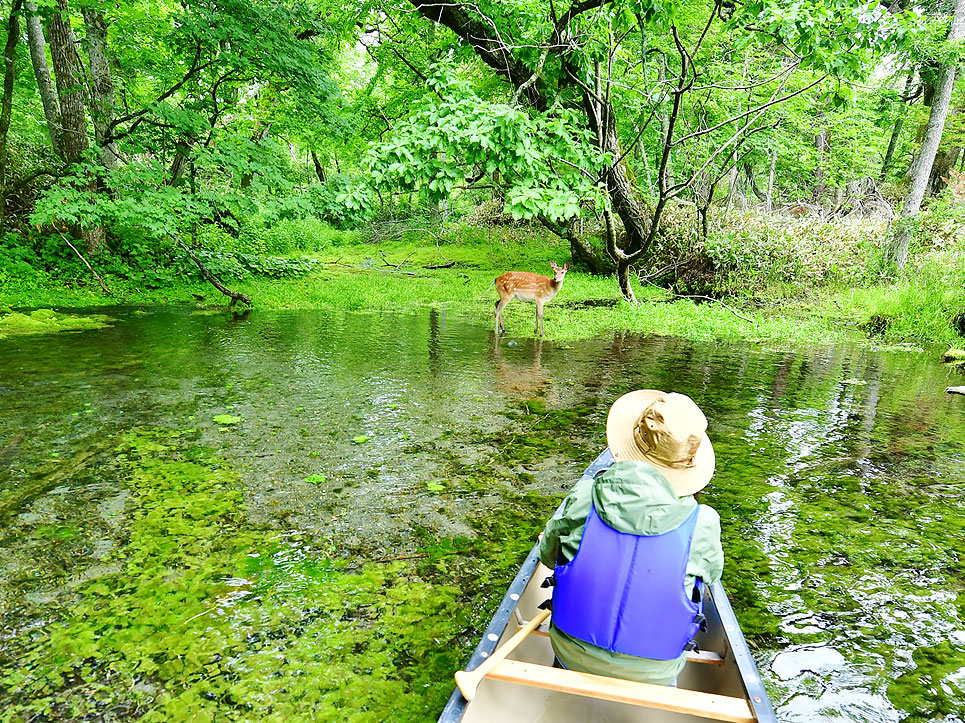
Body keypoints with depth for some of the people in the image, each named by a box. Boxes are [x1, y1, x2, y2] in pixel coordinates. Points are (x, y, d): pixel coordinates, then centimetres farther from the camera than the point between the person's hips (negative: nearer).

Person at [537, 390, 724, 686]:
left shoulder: (583, 497, -21)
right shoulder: (702, 524, -22)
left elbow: (547, 555, -3)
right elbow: (711, 574, 1)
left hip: (573, 657, 1)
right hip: (651, 673, 0)